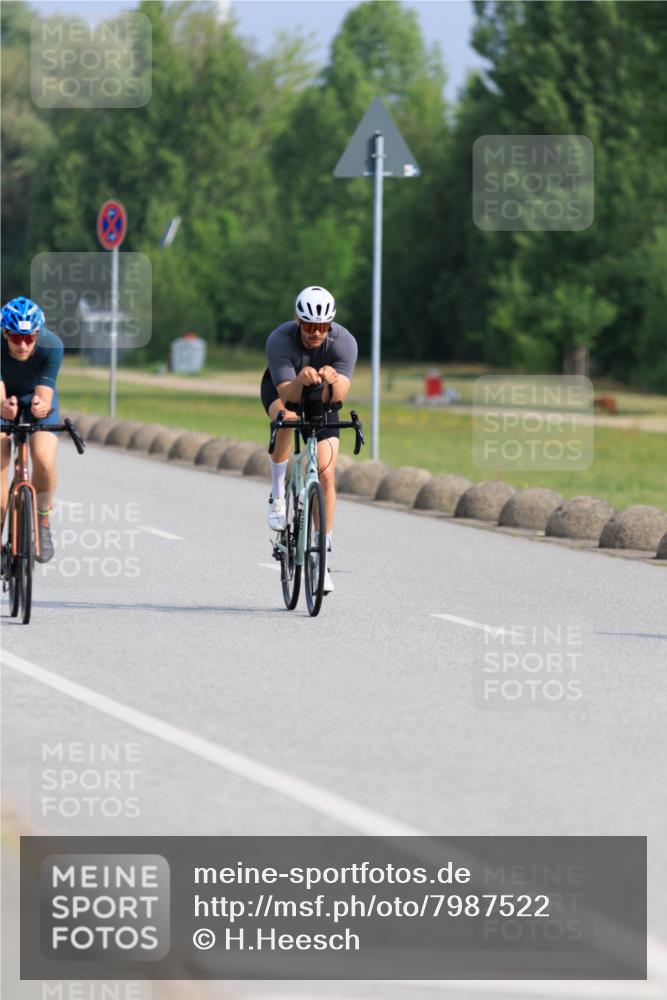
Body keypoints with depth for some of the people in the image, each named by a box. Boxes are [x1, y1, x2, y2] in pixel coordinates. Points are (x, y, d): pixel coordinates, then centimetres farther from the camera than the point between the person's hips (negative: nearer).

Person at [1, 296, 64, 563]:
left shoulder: (51, 346, -31)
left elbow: (45, 391, -35)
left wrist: (43, 405, -60)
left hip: (37, 400, 0)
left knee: (44, 459, -25)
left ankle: (42, 520, 2)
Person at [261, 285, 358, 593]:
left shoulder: (344, 342, -30)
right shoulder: (279, 340, -34)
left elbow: (337, 397, -38)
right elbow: (287, 394, -39)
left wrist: (332, 380, -60)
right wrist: (300, 379, -61)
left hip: (321, 398, 1)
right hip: (282, 388, -1)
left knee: (326, 476, -9)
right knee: (286, 417, -39)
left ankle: (322, 558, 1)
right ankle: (278, 497, -20)